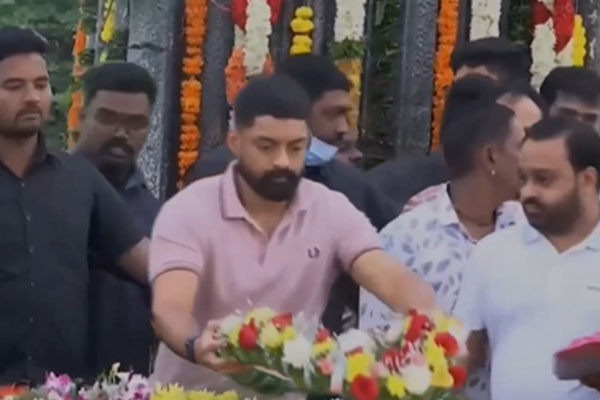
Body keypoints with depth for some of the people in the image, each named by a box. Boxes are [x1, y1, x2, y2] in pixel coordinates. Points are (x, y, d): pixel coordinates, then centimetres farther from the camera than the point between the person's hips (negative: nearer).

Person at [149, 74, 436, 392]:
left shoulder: (332, 211, -2)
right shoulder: (187, 212, -10)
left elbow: (391, 280, -14)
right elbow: (169, 308, -22)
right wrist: (197, 345, -45)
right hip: (195, 393, -3)